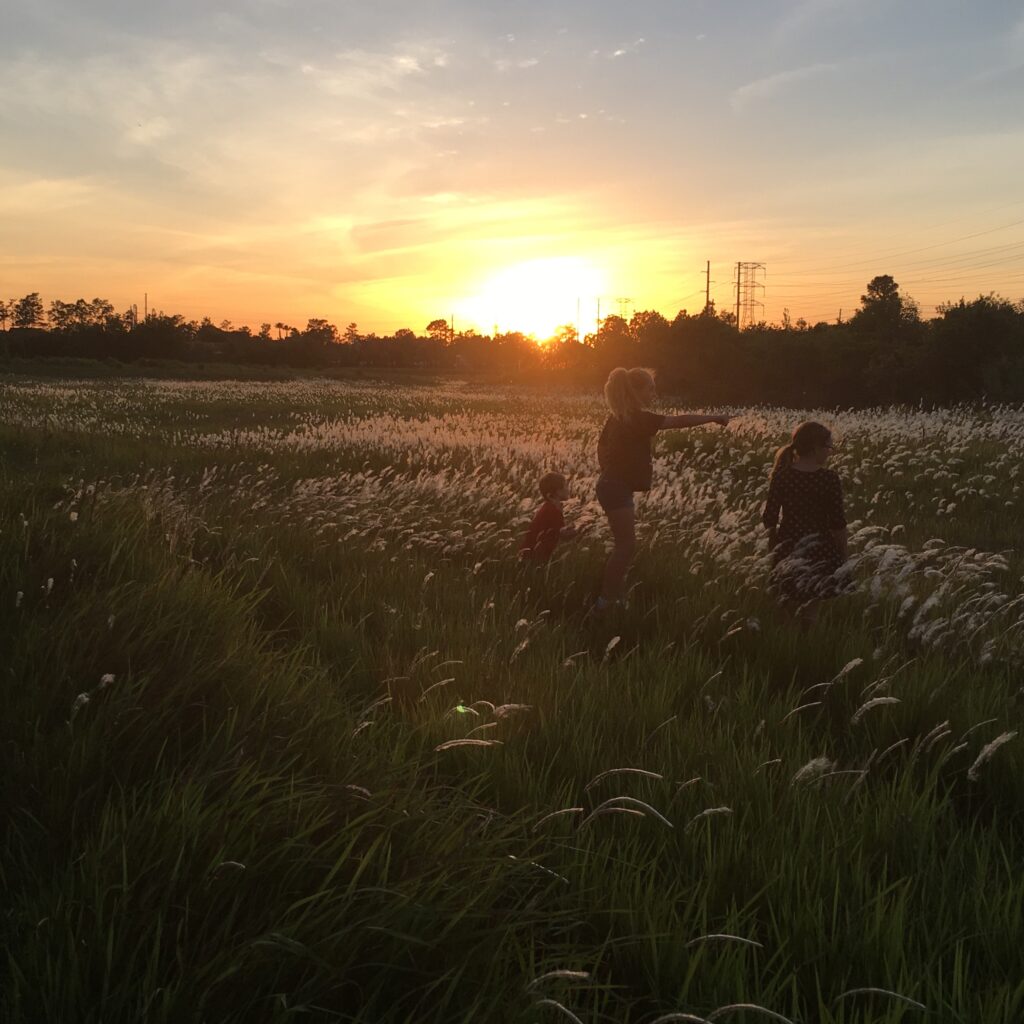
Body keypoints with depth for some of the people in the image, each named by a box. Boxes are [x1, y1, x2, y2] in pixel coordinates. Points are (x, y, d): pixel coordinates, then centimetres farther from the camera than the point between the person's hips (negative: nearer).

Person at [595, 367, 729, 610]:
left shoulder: (618, 417, 10)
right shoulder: (637, 418, -19)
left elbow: (602, 445, 19)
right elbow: (681, 421, -20)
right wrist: (715, 418, -14)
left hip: (611, 485, 10)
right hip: (617, 489, -10)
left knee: (624, 544, 14)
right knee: (626, 546, -6)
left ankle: (611, 595, 18)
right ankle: (606, 600, -3)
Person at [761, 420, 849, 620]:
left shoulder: (781, 476, -5)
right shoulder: (829, 478, -13)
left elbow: (769, 519, -1)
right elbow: (838, 523, -10)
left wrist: (774, 549, 13)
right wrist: (843, 556, 2)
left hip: (788, 549, 3)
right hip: (820, 549, -3)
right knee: (812, 605, 8)